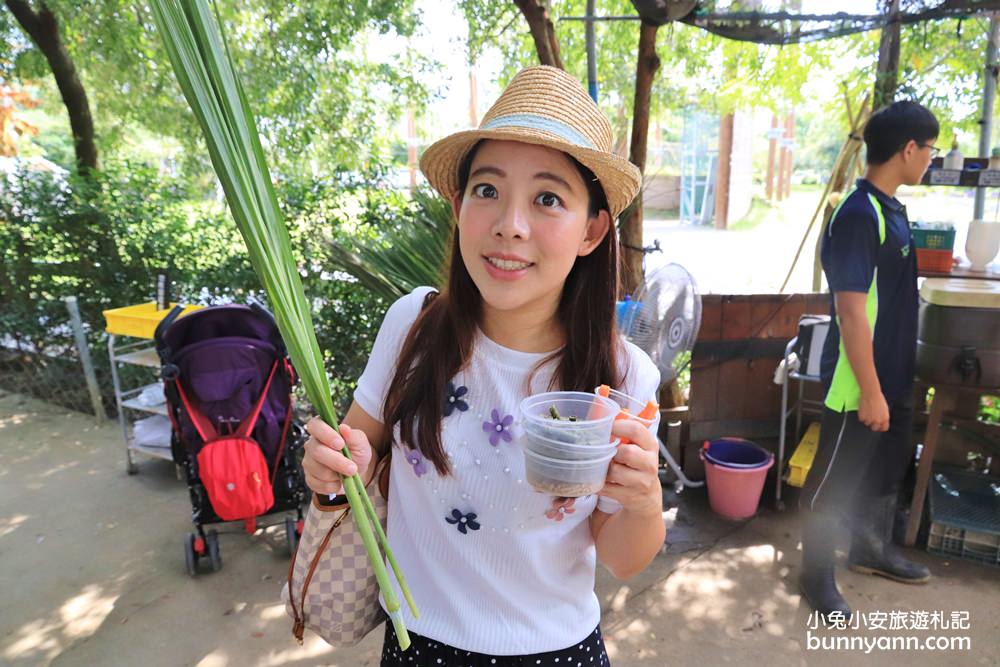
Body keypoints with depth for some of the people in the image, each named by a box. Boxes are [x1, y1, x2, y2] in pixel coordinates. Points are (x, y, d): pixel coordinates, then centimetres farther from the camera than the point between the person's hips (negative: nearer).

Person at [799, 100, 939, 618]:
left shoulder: (891, 208, 9)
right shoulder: (859, 216, -22)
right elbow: (852, 312, -24)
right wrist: (870, 392, -21)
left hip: (894, 376, 10)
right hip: (860, 382, -10)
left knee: (886, 469, 24)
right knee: (835, 479, 6)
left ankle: (872, 550, 45)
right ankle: (816, 573, 24)